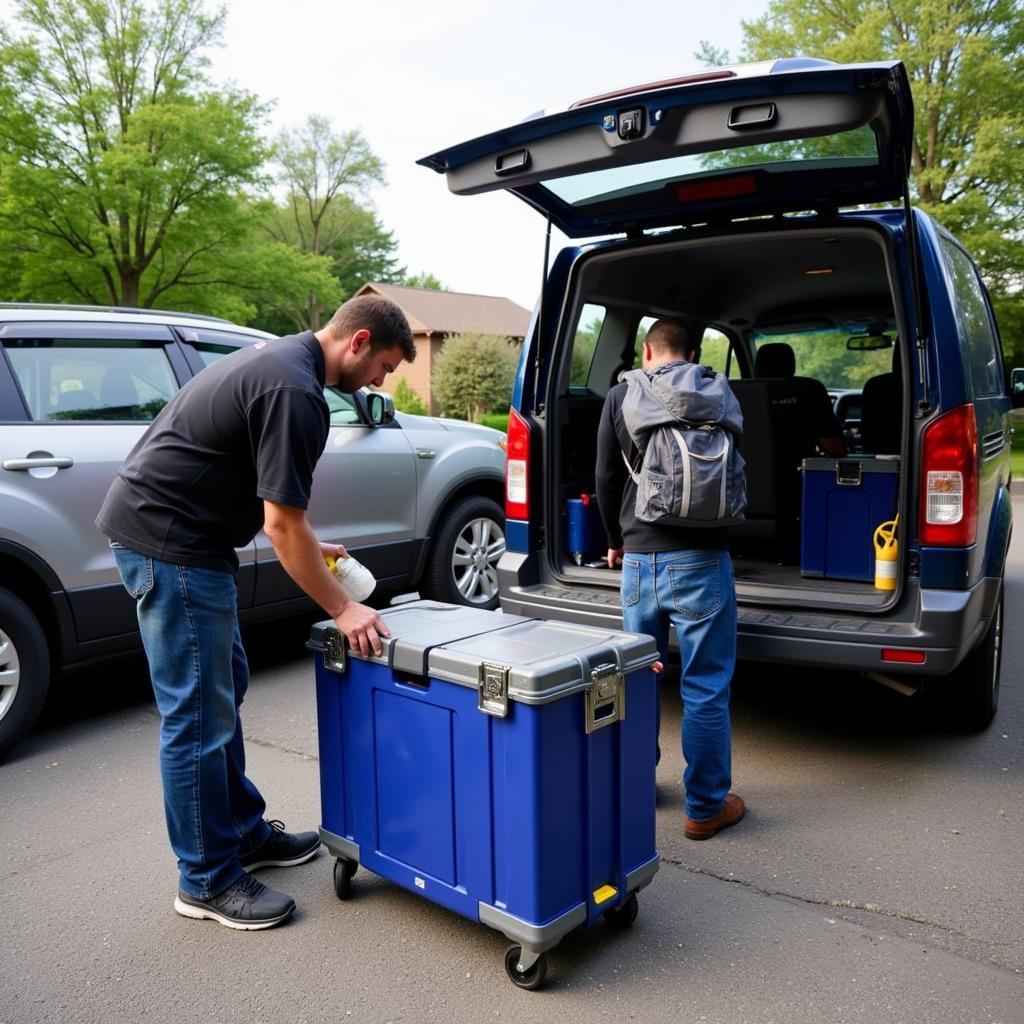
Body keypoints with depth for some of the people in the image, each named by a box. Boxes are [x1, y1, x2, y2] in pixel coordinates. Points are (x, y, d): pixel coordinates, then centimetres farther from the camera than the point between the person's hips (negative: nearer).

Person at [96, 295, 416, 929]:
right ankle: (207, 881, 12)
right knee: (199, 713, -2)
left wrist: (307, 548, 16)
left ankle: (245, 832, 30)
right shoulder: (295, 390, -20)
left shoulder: (279, 358, 12)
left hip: (175, 532, 11)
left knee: (225, 687, 17)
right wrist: (342, 608, -12)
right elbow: (283, 523, -21)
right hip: (169, 542, -11)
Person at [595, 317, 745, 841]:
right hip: (700, 560, -2)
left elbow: (606, 480, 8)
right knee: (705, 689, 6)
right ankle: (705, 807, 16)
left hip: (638, 558, 3)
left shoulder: (619, 398, 3)